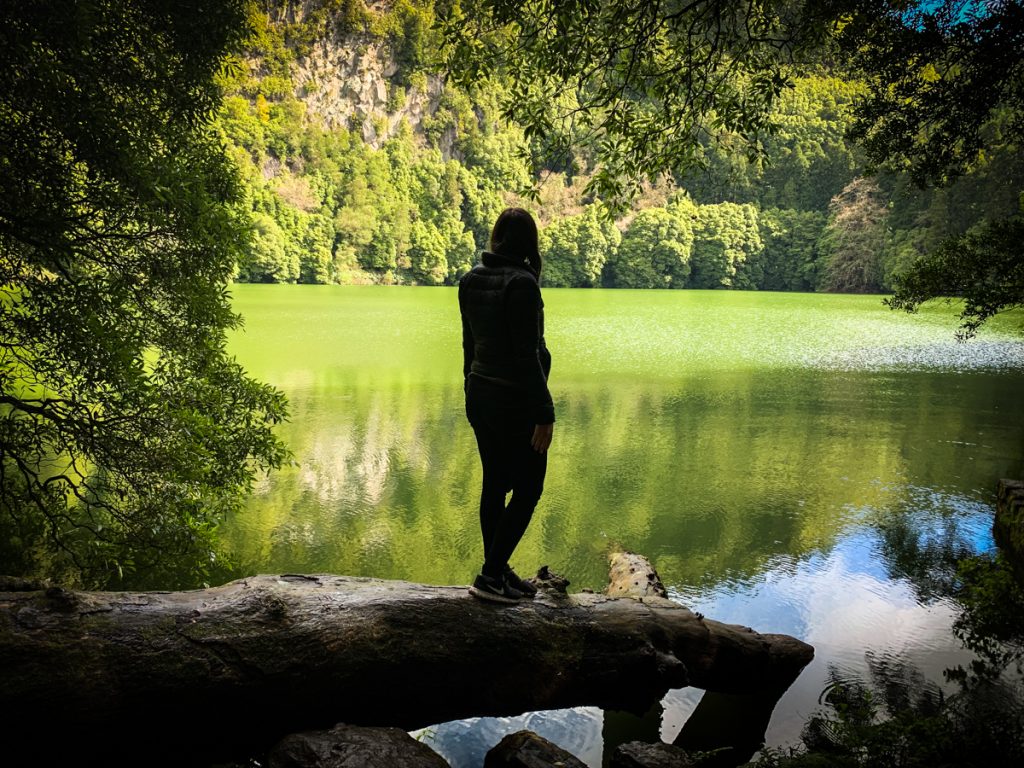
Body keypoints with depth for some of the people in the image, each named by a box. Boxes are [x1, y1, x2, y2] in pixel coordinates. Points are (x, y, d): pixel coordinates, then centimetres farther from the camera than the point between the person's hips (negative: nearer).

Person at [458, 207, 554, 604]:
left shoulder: (471, 279, 5)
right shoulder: (521, 283, -19)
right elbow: (527, 355, -20)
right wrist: (544, 413, -17)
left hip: (480, 395, 8)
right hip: (515, 400, -8)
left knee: (494, 485, 15)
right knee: (527, 489, 3)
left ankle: (499, 571, 24)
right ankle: (490, 575, 3)